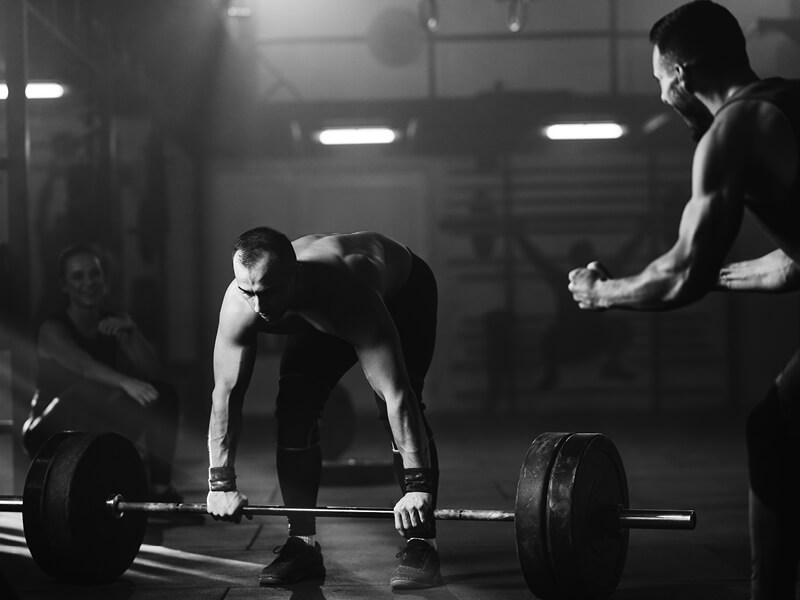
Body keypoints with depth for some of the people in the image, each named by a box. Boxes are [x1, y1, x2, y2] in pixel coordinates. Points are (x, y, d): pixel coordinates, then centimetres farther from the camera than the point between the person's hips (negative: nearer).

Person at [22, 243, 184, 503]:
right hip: (51, 431, -5)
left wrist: (130, 331, -28)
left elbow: (150, 371, -12)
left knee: (164, 394, -15)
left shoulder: (114, 322, 0)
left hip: (101, 428, 6)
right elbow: (82, 365, -38)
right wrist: (125, 382, -56)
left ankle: (160, 485, -14)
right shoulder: (53, 329, -16)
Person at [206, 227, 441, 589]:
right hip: (318, 312, 5)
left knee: (396, 406, -22)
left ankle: (420, 546, -15)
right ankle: (303, 545, -1)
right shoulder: (239, 305, -33)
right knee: (293, 410, -10)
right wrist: (221, 482, -22)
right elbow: (226, 393, -22)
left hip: (402, 293, -4)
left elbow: (395, 396, -47)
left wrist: (417, 485, -49)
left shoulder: (347, 292, -47)